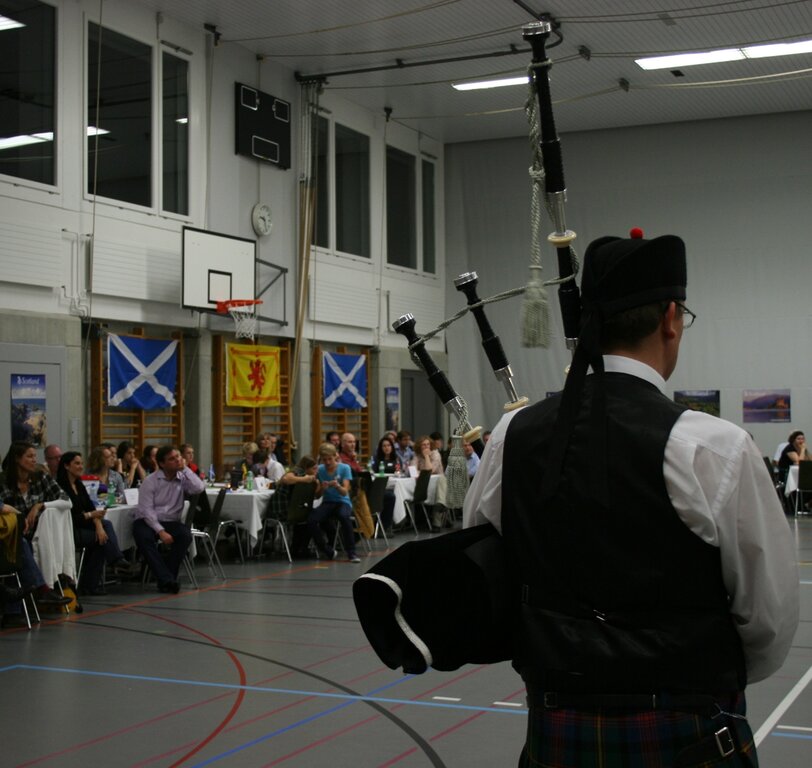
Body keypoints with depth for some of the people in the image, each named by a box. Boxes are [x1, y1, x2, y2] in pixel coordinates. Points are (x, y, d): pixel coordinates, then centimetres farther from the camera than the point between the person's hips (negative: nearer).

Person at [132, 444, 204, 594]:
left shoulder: (183, 478, 4)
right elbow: (146, 510, -12)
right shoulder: (150, 481, -6)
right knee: (143, 536, -35)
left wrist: (185, 469, -9)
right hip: (148, 521, -2)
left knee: (185, 535, -28)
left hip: (171, 521, 3)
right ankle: (167, 579, -33)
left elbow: (199, 488, -16)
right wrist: (160, 531, -22)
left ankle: (165, 581, -20)